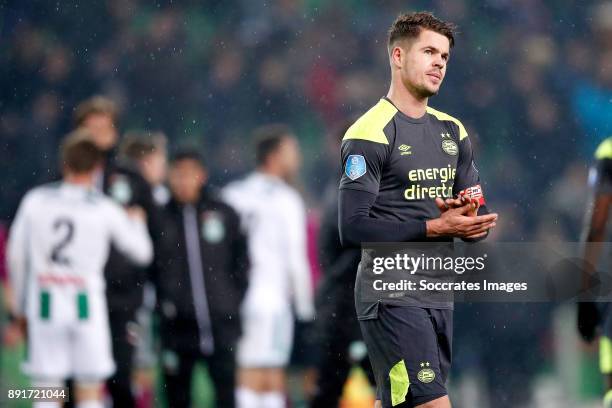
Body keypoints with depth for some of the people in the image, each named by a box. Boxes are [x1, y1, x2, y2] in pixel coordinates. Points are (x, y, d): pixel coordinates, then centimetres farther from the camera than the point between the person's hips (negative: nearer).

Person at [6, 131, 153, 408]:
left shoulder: (35, 201, 1)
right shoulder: (105, 209, -3)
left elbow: (16, 256, 7)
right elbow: (142, 253, 7)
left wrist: (18, 303, 19)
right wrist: (136, 222, 27)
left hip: (45, 303, 2)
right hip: (86, 304, -1)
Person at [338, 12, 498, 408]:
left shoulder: (452, 132, 15)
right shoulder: (371, 133, -10)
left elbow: (480, 219, 15)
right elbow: (353, 229, -18)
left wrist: (470, 217, -10)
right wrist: (435, 227, -21)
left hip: (439, 296, 8)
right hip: (392, 298, -8)